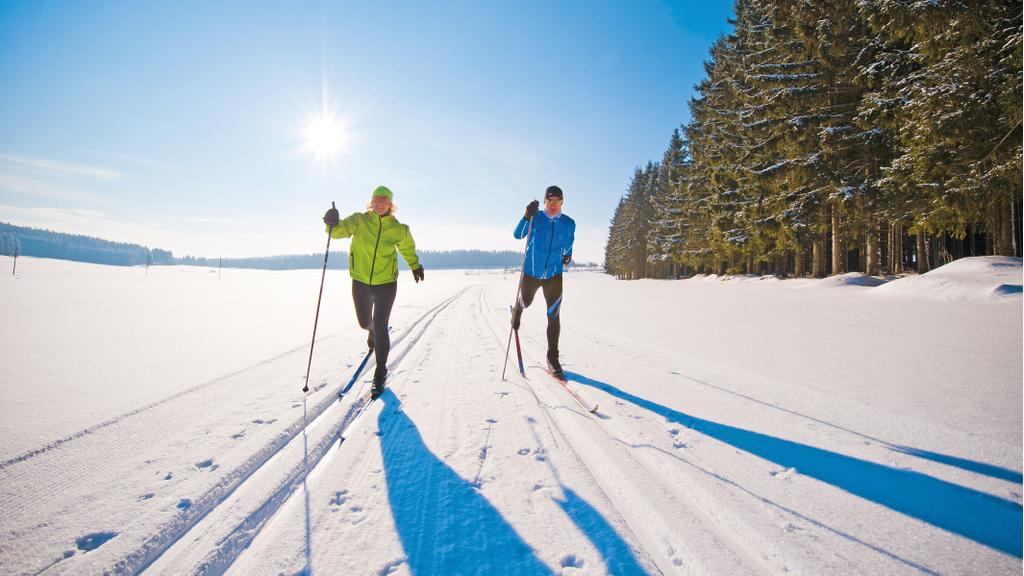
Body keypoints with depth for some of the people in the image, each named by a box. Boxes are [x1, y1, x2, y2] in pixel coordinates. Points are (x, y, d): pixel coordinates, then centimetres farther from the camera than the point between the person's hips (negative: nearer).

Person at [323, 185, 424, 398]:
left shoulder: (398, 229, -4)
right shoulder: (359, 221, -7)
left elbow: (408, 249, 15)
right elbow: (341, 230, -23)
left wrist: (415, 266, 29)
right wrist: (333, 224, -45)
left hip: (386, 283, -1)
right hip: (361, 282, 2)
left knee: (380, 327, -7)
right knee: (365, 322, 17)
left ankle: (380, 372, 10)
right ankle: (374, 332, 57)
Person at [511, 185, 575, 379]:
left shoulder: (568, 223, -2)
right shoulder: (536, 218, -9)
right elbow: (518, 235, -24)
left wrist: (567, 255, 8)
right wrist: (527, 216, -36)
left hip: (554, 275, 1)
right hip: (531, 273, -1)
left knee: (554, 316, -5)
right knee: (525, 302, 21)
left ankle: (553, 358, 5)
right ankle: (517, 309, 61)